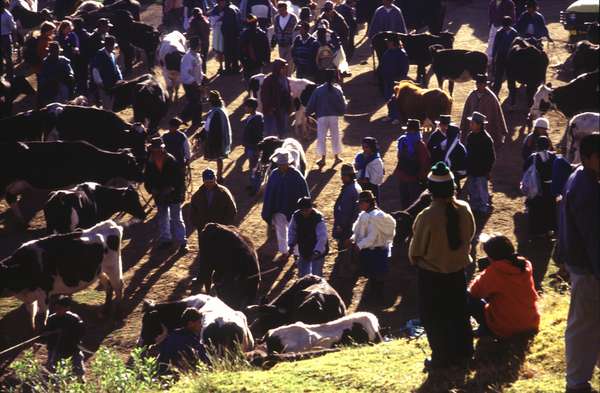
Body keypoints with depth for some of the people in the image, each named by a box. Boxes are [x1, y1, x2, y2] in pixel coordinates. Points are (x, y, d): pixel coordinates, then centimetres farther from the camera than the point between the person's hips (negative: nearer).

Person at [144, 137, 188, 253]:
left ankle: (182, 242, 1)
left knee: (177, 218, -3)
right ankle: (165, 239, 28)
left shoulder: (172, 161, -14)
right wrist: (152, 190, -11)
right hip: (159, 196, 5)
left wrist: (172, 188, -20)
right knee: (162, 218, 15)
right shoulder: (150, 164, -3)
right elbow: (147, 179, 5)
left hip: (174, 195, -5)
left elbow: (180, 177, -11)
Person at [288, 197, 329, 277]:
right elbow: (292, 231, 6)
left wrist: (317, 252, -41)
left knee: (316, 275, -4)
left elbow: (322, 237, -30)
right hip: (303, 251, 5)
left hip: (317, 252, -5)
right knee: (302, 274, 16)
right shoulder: (296, 216, -10)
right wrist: (291, 245, -5)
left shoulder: (318, 218, -26)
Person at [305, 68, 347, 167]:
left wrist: (307, 114, 9)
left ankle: (322, 158, 1)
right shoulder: (337, 90, -4)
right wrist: (342, 112, 21)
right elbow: (342, 105, 0)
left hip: (322, 117, -1)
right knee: (335, 136, 15)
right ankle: (336, 157, 23)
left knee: (321, 137, 5)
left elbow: (311, 104, -3)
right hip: (334, 117, 1)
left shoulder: (318, 90, -6)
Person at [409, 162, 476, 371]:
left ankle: (441, 358, 17)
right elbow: (469, 235, 5)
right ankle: (462, 353, 30)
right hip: (458, 269, 5)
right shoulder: (464, 209, -12)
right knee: (459, 314, 20)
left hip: (431, 273, -5)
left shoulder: (427, 216, -27)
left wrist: (415, 259, 7)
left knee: (434, 318, 11)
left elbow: (416, 248, -14)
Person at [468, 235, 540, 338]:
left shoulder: (493, 271, -19)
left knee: (469, 299, 5)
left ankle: (485, 331, 7)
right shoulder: (526, 266, -1)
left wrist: (483, 277, 6)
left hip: (505, 329, -7)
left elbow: (475, 291, -7)